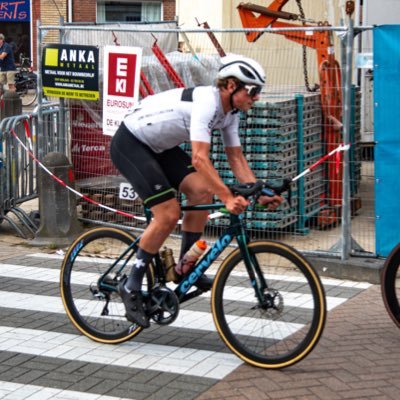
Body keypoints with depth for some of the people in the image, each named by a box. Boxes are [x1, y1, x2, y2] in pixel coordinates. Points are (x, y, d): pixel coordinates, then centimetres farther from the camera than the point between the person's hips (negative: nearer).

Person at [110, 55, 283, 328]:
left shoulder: (230, 112, -1)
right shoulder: (206, 102, -30)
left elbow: (236, 158, 2)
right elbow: (200, 158, -39)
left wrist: (260, 193, -10)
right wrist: (228, 198, -45)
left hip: (159, 146, 9)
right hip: (129, 144, -9)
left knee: (202, 191, -9)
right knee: (169, 214, -16)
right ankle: (131, 286, -4)